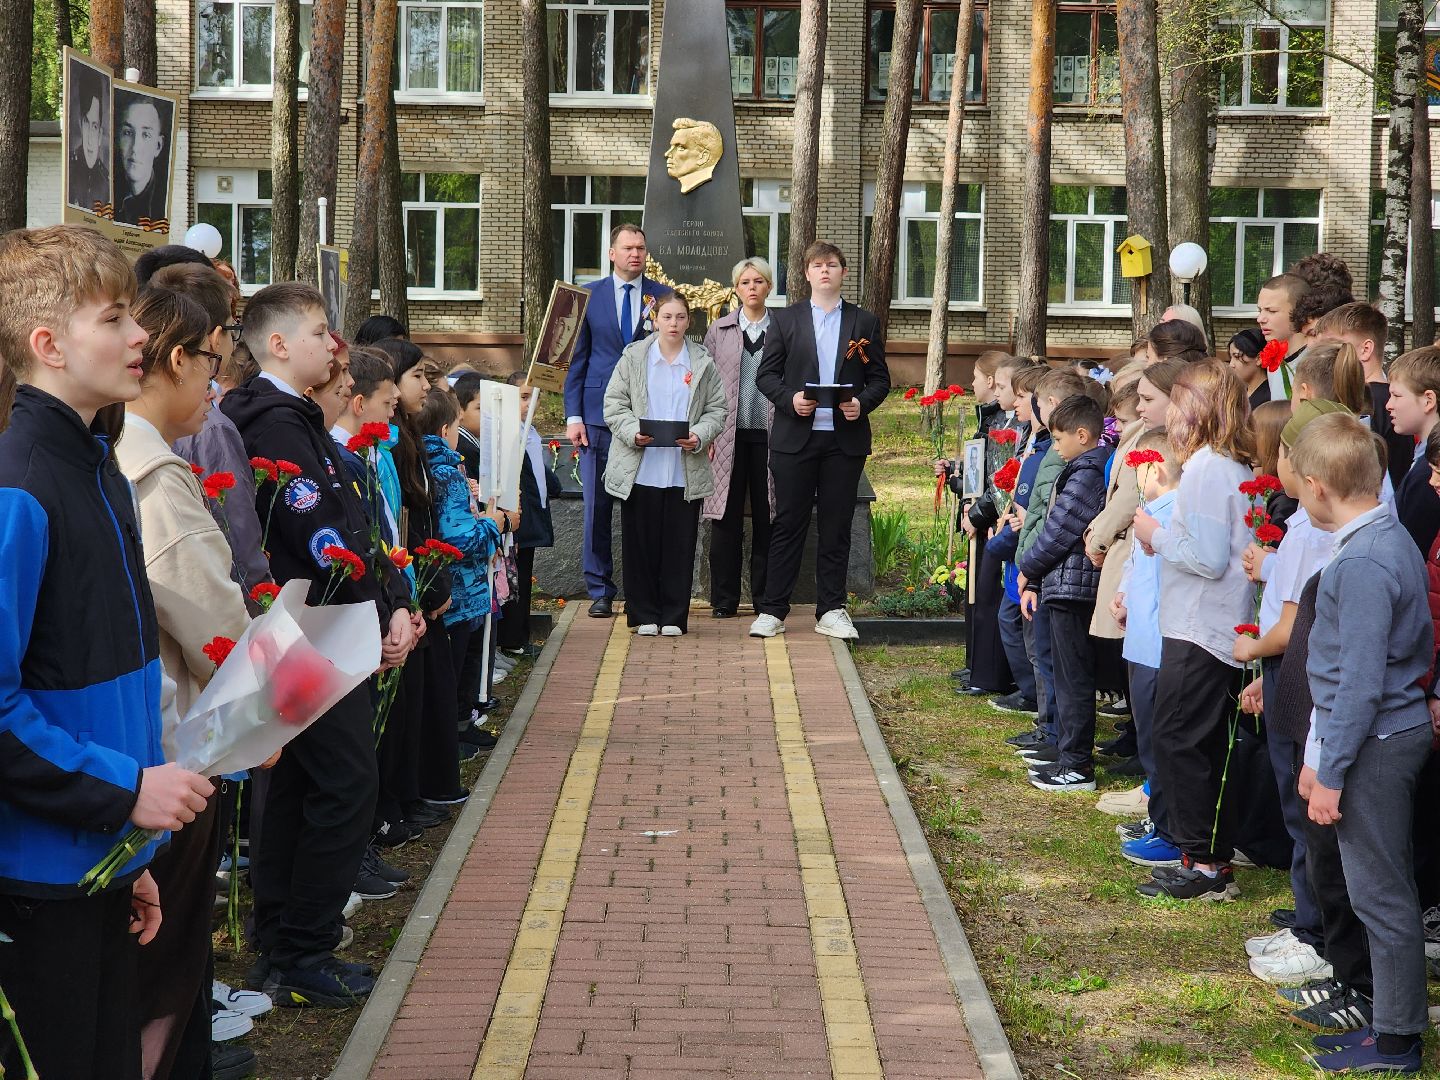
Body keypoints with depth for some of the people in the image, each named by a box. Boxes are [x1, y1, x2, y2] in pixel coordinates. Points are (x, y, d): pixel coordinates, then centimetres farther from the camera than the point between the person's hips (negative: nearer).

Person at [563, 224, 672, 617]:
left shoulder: (662, 297, 7)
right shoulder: (589, 296, 8)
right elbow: (577, 357, 8)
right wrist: (573, 415, -1)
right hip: (599, 414, 0)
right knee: (597, 506, 0)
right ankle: (600, 591, 8)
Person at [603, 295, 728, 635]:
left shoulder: (703, 363, 8)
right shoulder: (633, 357, 6)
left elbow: (717, 410, 8)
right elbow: (614, 404, 4)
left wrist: (699, 436, -11)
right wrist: (633, 432, -14)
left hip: (685, 472, 1)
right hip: (640, 470, 0)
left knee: (680, 545, 3)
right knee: (641, 544, 3)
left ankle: (674, 617, 12)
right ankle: (645, 616, 13)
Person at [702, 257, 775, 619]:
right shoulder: (719, 330, 9)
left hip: (769, 434, 0)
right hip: (729, 434, 1)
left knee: (767, 516, 3)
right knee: (727, 517, 1)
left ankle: (766, 597, 11)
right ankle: (724, 598, 8)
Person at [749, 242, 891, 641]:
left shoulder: (865, 323, 10)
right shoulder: (785, 320, 8)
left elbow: (879, 378, 9)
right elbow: (766, 375, 5)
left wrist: (863, 402, -11)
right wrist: (790, 399, -14)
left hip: (845, 439, 1)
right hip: (795, 438, -1)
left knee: (836, 526, 5)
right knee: (788, 524, 0)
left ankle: (831, 610, 12)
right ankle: (772, 610, 5)